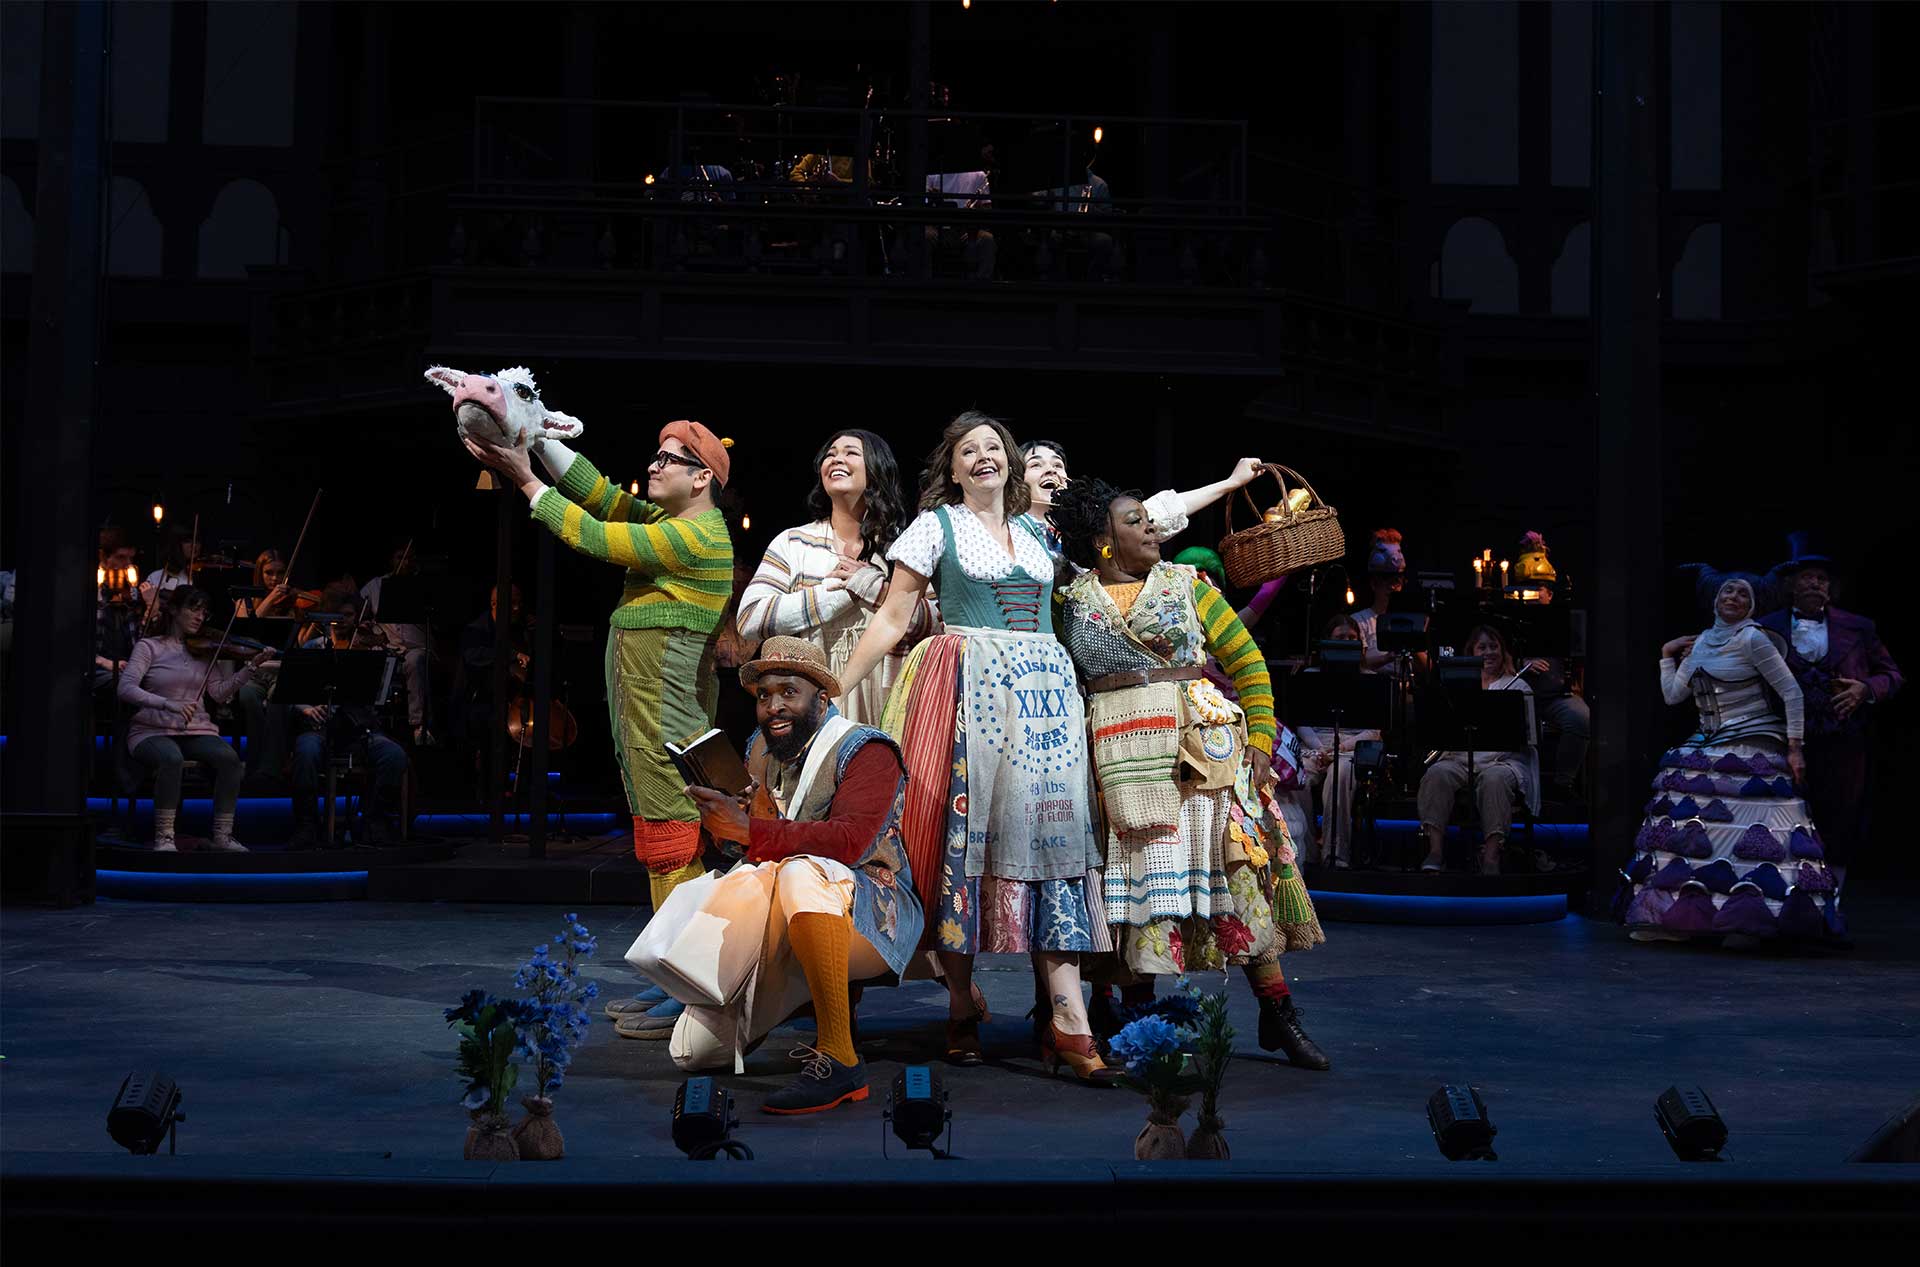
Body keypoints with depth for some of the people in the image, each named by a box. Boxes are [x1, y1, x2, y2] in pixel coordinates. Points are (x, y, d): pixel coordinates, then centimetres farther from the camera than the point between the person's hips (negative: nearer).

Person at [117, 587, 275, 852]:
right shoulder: (149, 647, 3)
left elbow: (219, 693, 2)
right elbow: (126, 689, -12)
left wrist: (251, 667, -10)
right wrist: (168, 704, -28)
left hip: (197, 731, 3)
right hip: (153, 731, -3)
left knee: (229, 757, -28)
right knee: (171, 758, -37)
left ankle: (222, 835, -19)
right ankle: (164, 837, -26)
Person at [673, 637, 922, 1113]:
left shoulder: (864, 751, -10)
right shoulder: (761, 751, 11)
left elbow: (849, 841, -26)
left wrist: (750, 832, -34)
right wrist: (724, 817, -15)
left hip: (874, 918, -7)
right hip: (787, 931, 7)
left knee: (803, 873, -41)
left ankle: (840, 1061, -36)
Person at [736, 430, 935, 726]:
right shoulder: (792, 543, 8)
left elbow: (941, 625, 0)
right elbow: (749, 619, -6)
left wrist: (877, 590, -12)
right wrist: (843, 591, -8)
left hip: (880, 701, 0)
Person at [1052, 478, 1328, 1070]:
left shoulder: (1187, 585, 9)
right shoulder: (1071, 603, 9)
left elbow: (1247, 662, 8)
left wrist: (1260, 740, 0)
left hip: (1204, 748, 0)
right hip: (1122, 761, 0)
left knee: (1232, 867, -3)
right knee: (1143, 877, -2)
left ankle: (1278, 1015, 6)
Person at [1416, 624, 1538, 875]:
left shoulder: (1518, 687, 15)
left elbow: (1527, 734, 3)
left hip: (1503, 758, -2)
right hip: (1460, 757, 2)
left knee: (1494, 779, -37)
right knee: (1436, 774, -30)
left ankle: (1491, 856, -40)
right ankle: (1435, 851, -35)